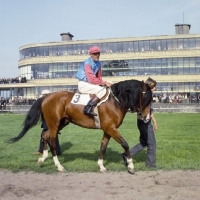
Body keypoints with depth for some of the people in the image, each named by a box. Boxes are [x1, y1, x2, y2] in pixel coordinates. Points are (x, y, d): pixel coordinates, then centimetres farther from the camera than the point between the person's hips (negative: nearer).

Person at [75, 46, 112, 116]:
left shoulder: (98, 63, 8)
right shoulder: (87, 63, -18)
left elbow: (99, 76, 15)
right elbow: (91, 79, -25)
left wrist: (101, 82, -7)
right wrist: (104, 82, -24)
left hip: (90, 83, 9)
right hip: (83, 84, -9)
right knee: (102, 90, -28)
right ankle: (88, 108, -30)